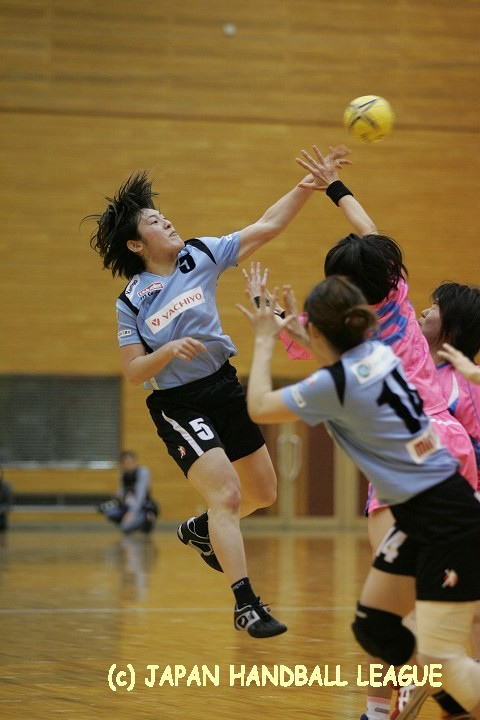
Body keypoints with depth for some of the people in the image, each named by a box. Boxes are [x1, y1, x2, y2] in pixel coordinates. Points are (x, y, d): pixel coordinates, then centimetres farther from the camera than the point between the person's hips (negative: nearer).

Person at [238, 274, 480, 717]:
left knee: (440, 659, -11)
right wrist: (292, 328, 35)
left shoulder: (335, 384, -18)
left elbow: (259, 408, -2)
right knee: (373, 628, 15)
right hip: (416, 517, 9)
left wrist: (265, 340, 9)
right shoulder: (376, 353, 5)